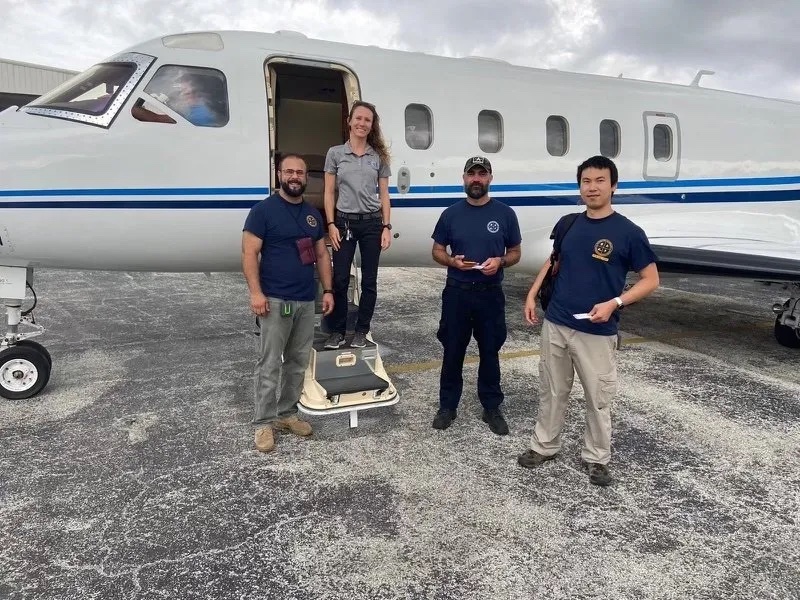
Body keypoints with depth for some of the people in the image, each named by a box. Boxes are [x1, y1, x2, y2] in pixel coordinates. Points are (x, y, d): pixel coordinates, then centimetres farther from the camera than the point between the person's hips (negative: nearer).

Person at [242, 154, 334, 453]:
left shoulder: (313, 214, 14)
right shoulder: (264, 210, -5)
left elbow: (322, 255, 17)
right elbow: (249, 253, -9)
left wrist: (328, 290, 9)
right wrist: (256, 292, -18)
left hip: (306, 300, 6)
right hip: (275, 300, -6)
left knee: (298, 362, 12)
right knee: (269, 364, -1)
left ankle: (287, 413, 25)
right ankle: (264, 422, 9)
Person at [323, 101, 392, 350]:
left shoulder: (379, 156, 7)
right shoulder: (335, 153, 5)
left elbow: (384, 195, 7)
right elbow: (329, 193, 4)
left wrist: (386, 226, -1)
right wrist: (331, 225, -5)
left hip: (372, 222, 1)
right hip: (344, 222, -1)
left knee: (369, 280, 5)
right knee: (340, 279, -1)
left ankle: (361, 331, 16)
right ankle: (337, 331, 11)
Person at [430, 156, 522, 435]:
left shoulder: (505, 214, 0)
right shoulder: (451, 214, 3)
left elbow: (515, 253, 7)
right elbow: (437, 251, 8)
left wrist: (500, 261, -15)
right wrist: (452, 261, -13)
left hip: (491, 294, 0)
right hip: (456, 293, 1)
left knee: (490, 352, 10)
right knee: (453, 352, 10)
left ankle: (492, 408, 24)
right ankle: (448, 406, 24)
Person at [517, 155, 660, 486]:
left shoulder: (628, 232, -9)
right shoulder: (567, 225, 4)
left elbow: (650, 279, -5)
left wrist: (614, 303, -19)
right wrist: (532, 295, 7)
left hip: (597, 332, -4)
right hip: (555, 325, 4)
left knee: (598, 399, 9)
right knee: (552, 392, 16)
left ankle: (596, 458, 28)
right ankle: (544, 445, 32)